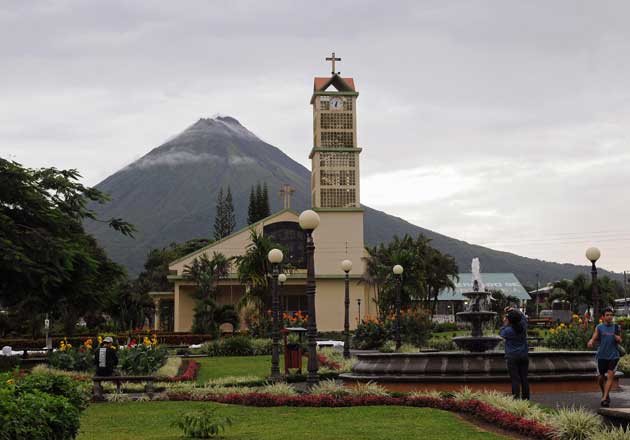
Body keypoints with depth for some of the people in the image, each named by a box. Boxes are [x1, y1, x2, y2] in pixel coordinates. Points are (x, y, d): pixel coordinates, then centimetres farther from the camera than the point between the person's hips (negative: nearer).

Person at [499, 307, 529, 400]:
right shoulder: (523, 326, -4)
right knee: (524, 378, 10)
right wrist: (514, 310, 16)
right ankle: (526, 398, 15)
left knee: (515, 379, -3)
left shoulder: (508, 330, -17)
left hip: (512, 357, -5)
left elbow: (500, 334, 5)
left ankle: (516, 398, -3)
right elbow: (523, 317, 18)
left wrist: (505, 324, 3)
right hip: (524, 356, 5)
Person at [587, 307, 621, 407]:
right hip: (602, 355, 0)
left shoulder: (616, 327, 7)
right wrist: (591, 342, -28)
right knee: (601, 377, 6)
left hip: (614, 355, 0)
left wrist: (617, 338, -12)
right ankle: (605, 394, 31)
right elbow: (594, 338, -6)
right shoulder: (599, 327, 1)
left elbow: (620, 341, 12)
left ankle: (604, 398, -14)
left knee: (610, 375, -13)